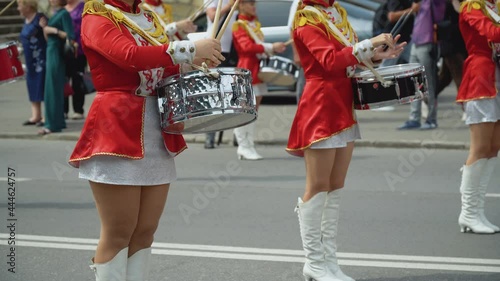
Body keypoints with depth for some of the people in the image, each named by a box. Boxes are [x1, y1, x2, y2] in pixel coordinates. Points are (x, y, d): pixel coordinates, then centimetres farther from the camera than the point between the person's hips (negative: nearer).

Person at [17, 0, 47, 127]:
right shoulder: (26, 21, 12)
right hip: (31, 61, 9)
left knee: (43, 86, -5)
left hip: (41, 59, -9)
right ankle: (36, 116, 19)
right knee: (32, 87, 12)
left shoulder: (40, 18, -14)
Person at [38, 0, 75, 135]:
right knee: (53, 89, 12)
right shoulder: (55, 14, 16)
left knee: (53, 89, -8)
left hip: (57, 54, -9)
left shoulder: (64, 14, -10)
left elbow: (70, 36, -19)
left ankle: (53, 124, -7)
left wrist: (54, 30, -18)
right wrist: (45, 27, 3)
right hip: (51, 52, 10)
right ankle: (58, 122, 19)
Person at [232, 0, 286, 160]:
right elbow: (247, 46, -23)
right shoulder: (239, 26, -9)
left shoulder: (255, 24, 17)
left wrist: (270, 52, 4)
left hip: (258, 70, 9)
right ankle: (244, 147, -5)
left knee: (254, 110, 8)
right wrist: (271, 47, -28)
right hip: (247, 70, -8)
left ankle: (248, 147, 12)